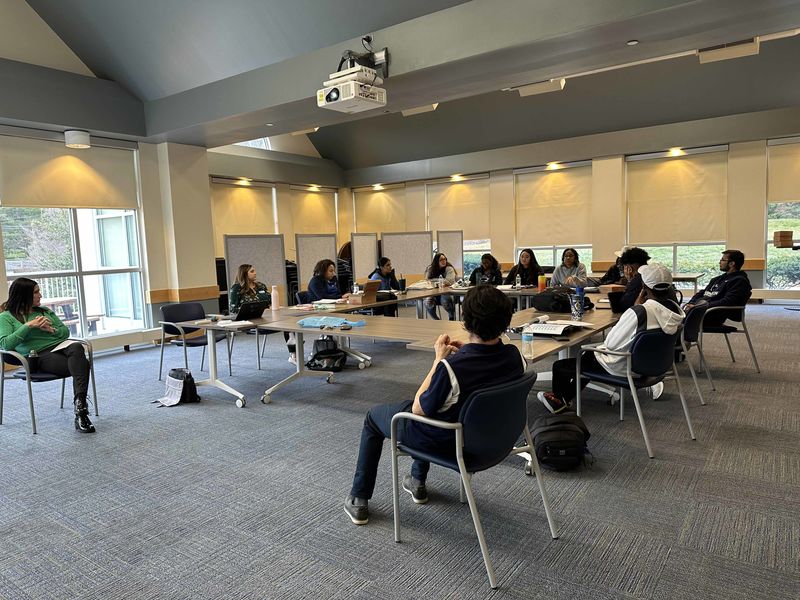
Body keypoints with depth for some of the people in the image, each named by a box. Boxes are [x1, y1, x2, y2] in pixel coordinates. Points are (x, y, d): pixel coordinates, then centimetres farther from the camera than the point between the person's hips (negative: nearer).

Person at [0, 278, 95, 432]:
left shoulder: (45, 310, 24)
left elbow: (66, 331, 22)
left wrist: (51, 329, 1)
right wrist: (28, 326, -9)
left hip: (61, 346, 4)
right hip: (40, 355, -4)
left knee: (76, 347, -38)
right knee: (82, 365, -34)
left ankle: (80, 406, -49)